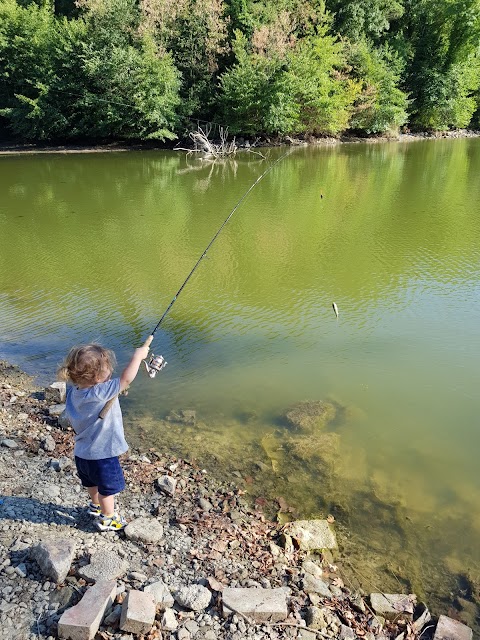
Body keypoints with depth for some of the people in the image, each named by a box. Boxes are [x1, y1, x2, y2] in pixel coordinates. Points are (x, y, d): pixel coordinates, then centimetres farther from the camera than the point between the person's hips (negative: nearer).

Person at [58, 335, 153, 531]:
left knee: (92, 482, 31)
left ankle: (96, 506, 53)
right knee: (108, 487, 16)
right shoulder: (101, 393, -33)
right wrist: (138, 355, -21)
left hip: (82, 452, 8)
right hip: (102, 454, -7)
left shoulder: (74, 390, -11)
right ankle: (107, 519, 34)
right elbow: (127, 378, -31)